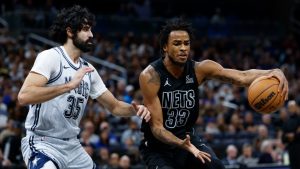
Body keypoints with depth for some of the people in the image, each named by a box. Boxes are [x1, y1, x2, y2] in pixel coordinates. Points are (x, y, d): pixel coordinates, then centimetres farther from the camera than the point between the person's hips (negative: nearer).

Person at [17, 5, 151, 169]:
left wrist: (135, 109, -2)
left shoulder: (88, 69, 12)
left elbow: (114, 106, 19)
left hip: (72, 146, 8)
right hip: (43, 144, -8)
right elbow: (24, 96, -26)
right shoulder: (50, 57, -11)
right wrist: (69, 85, -31)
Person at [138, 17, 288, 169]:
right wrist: (182, 145, -44)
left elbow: (242, 77, -22)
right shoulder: (151, 76, -23)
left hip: (187, 137, 4)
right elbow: (156, 126, -24)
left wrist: (272, 73, -43)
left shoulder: (199, 69, -12)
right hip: (157, 144, -4)